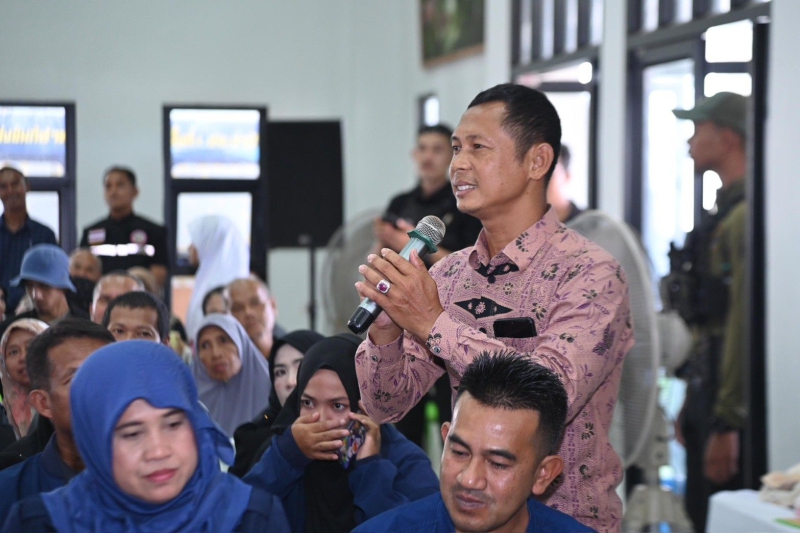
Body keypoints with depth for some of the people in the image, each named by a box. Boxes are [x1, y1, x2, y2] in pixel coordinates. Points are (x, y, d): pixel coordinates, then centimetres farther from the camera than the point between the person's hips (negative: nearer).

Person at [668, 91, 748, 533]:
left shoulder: (746, 217, -17)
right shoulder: (724, 211, 16)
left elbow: (745, 326, -22)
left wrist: (728, 424, -23)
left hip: (732, 404, -10)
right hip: (707, 393, 10)